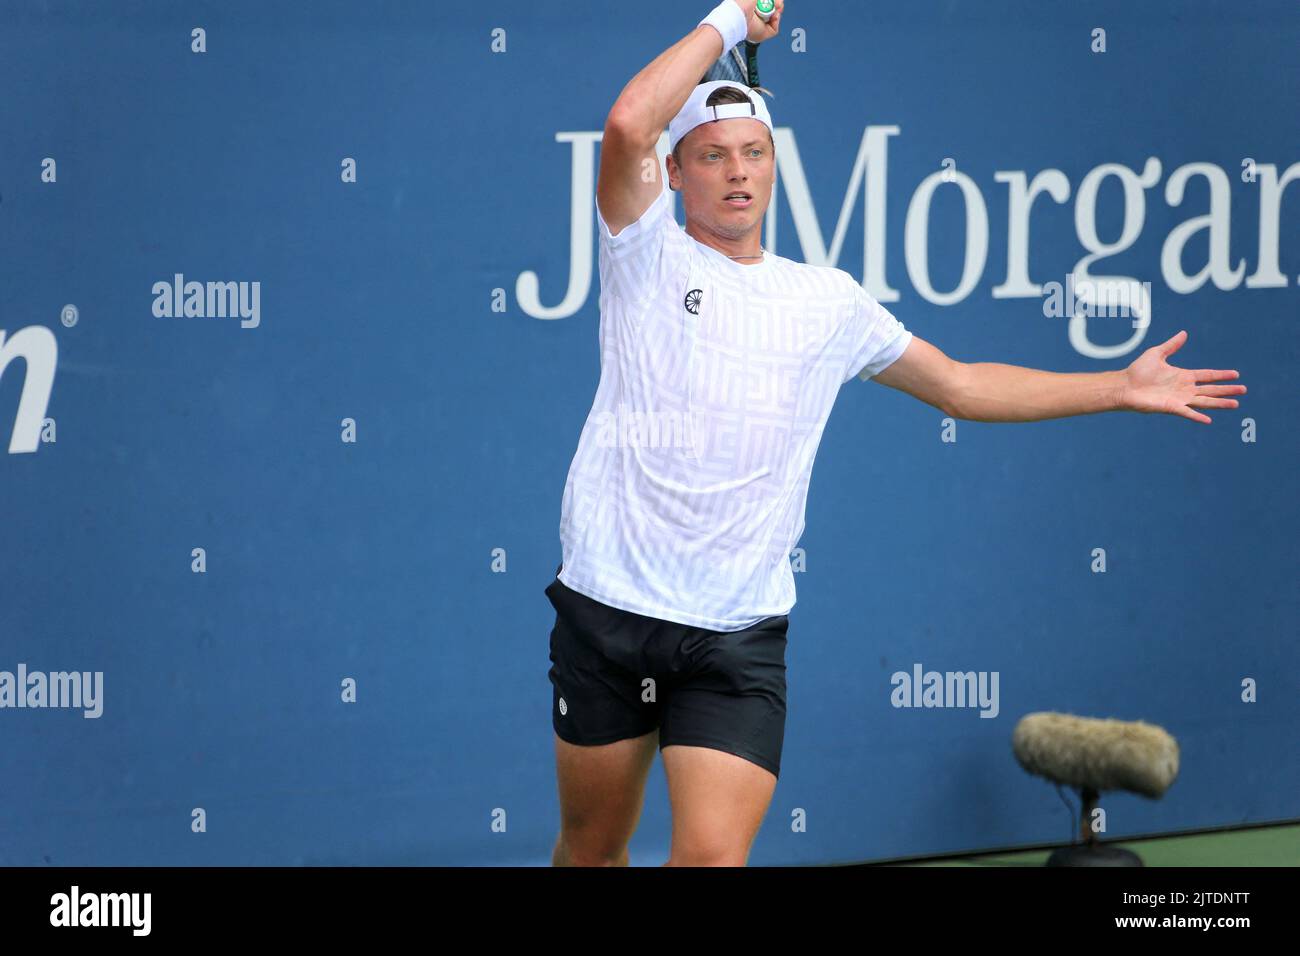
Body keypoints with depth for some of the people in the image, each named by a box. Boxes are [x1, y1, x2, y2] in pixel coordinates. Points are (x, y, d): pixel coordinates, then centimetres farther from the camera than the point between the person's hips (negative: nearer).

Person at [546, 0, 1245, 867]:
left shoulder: (828, 301, 12)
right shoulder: (649, 258, 1)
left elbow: (960, 385, 23)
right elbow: (629, 127, -17)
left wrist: (1121, 388, 22)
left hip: (740, 634, 2)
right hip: (609, 608, -2)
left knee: (713, 854, -14)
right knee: (592, 849, 9)